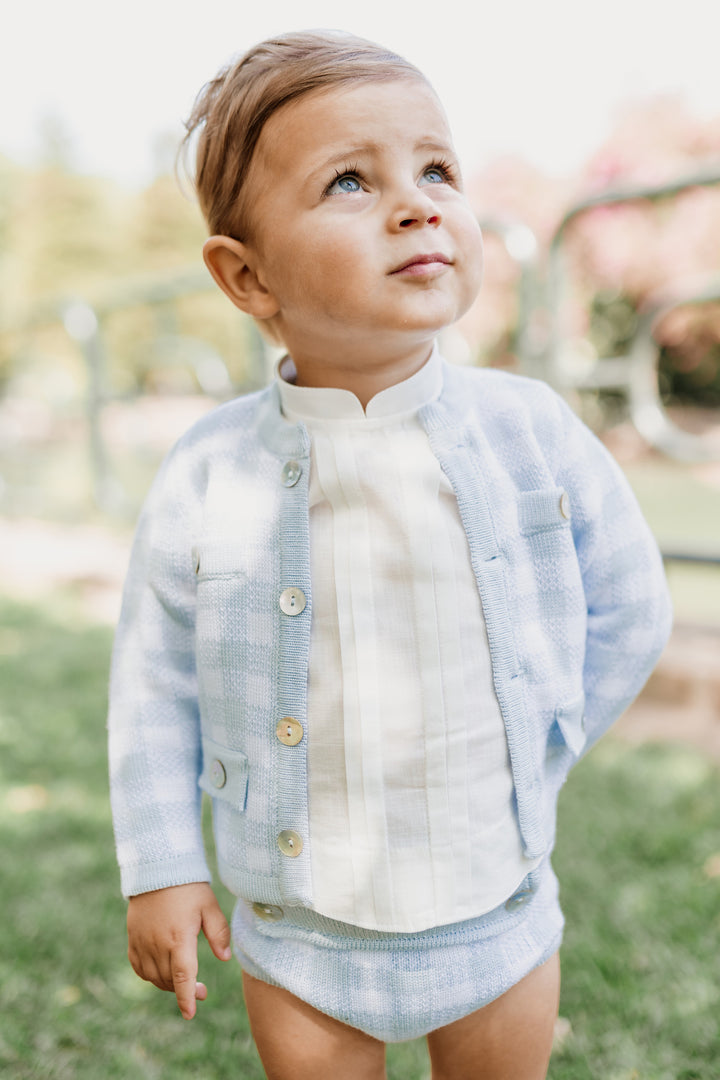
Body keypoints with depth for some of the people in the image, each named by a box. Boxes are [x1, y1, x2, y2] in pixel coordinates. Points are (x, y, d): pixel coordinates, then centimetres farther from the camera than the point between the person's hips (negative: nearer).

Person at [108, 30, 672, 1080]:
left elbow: (627, 610, -1)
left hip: (496, 910, 1)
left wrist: (528, 771, 0)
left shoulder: (533, 432, -15)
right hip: (298, 927, 0)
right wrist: (160, 869, -3)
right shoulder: (204, 483, -16)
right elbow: (156, 684, -4)